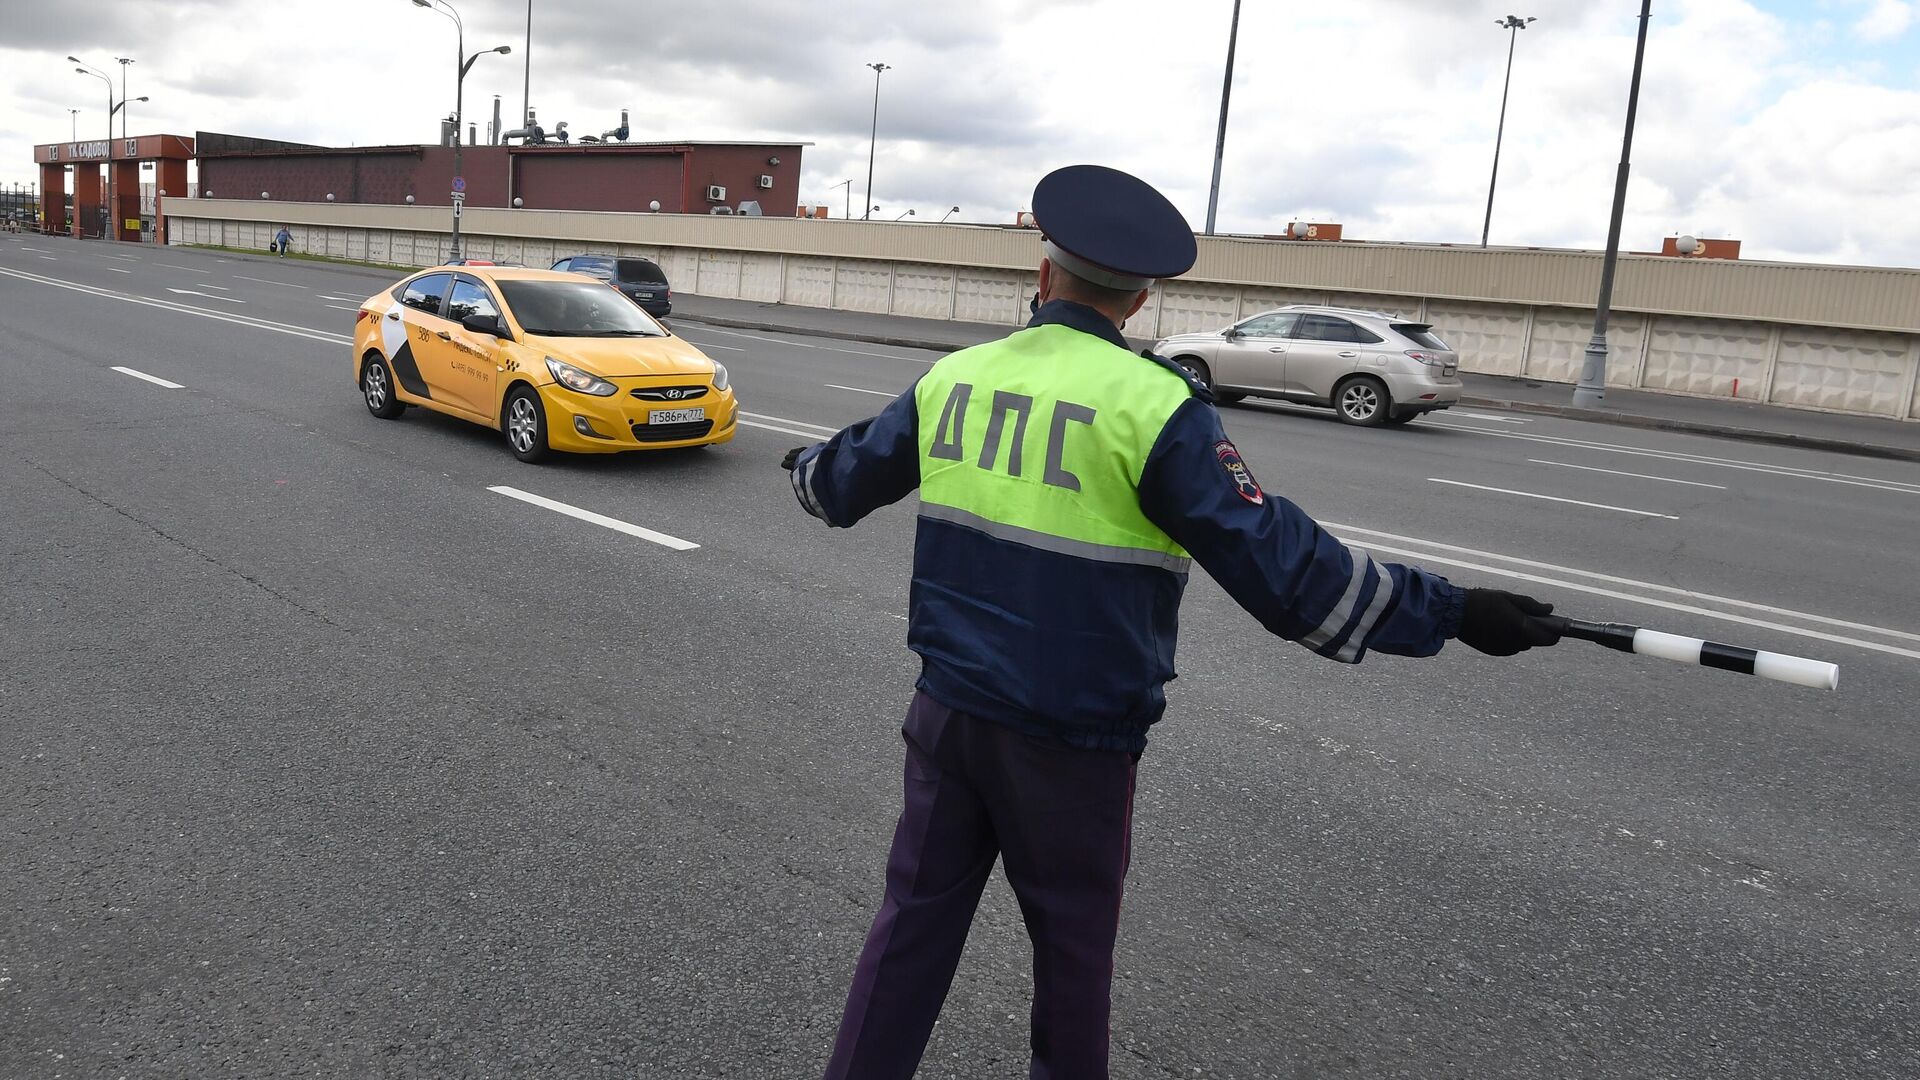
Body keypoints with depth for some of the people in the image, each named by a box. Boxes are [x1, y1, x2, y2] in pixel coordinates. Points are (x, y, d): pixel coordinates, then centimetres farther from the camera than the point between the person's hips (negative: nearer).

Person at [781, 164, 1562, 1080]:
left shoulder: (953, 377, 0)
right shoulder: (1152, 406, -17)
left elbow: (844, 481, 16)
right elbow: (1279, 565, -20)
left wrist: (810, 465, 40)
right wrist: (1450, 612, -12)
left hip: (948, 710, 5)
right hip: (1073, 738, -4)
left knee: (914, 919, 18)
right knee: (1072, 944, 17)